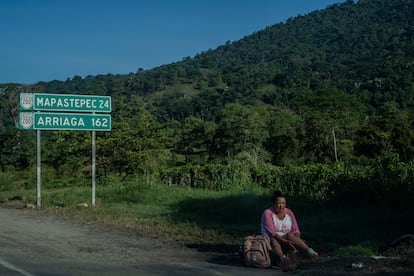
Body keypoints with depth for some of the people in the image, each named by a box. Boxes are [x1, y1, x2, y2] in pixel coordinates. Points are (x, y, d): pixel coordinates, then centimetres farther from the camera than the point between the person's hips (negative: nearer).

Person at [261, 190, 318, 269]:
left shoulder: (289, 212, 3)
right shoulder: (268, 213, -12)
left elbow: (295, 230, -1)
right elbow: (272, 232, -22)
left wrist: (298, 241, -22)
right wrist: (286, 241, -34)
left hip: (285, 243, 3)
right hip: (269, 241, -3)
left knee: (289, 235, -29)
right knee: (274, 242, -37)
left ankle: (310, 251, -47)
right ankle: (282, 258, -67)